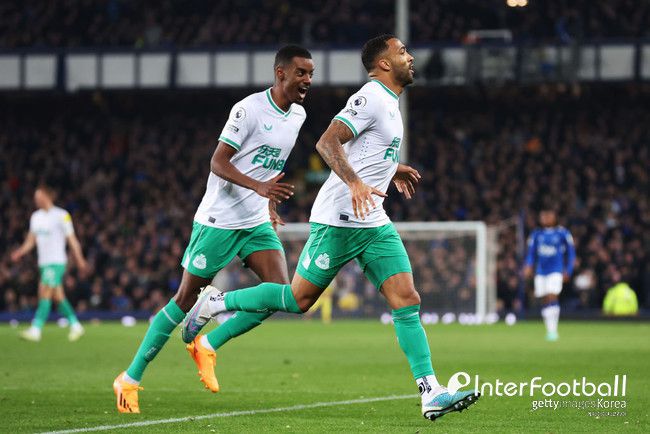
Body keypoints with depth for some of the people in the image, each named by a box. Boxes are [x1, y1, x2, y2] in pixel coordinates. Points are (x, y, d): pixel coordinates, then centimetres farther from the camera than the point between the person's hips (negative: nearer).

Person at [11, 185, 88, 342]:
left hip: (56, 262, -7)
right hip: (44, 263, 7)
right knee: (58, 297, 9)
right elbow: (31, 240, 15)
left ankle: (36, 330, -20)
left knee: (45, 294, -15)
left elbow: (72, 240, -7)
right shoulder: (36, 216, 12)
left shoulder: (61, 216, -9)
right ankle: (75, 326, 20)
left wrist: (80, 260, -7)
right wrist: (20, 252, -3)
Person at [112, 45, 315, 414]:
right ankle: (131, 378, 10)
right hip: (219, 220, -7)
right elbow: (218, 163, -19)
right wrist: (259, 186, -32)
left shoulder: (297, 115, 8)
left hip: (257, 224, 7)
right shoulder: (250, 109, -16)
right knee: (186, 299, -2)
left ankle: (208, 347, 4)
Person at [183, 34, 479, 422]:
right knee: (299, 299, 0)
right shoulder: (371, 99, -13)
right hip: (339, 219, -9)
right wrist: (355, 183, -34)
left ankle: (431, 393, -10)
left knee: (407, 301, -4)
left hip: (374, 223, 9)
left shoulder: (388, 103, 17)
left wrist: (390, 169, 32)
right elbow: (327, 142, -23)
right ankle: (218, 302, 19)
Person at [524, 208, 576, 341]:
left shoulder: (563, 233, 0)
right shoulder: (536, 234, 9)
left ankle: (553, 330, -17)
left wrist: (568, 271, 2)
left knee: (552, 297, -17)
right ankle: (549, 329, 15)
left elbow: (571, 253, 6)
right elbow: (531, 253, 12)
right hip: (541, 272, 4)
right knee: (545, 301, 5)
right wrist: (528, 266, -5)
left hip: (556, 271, -4)